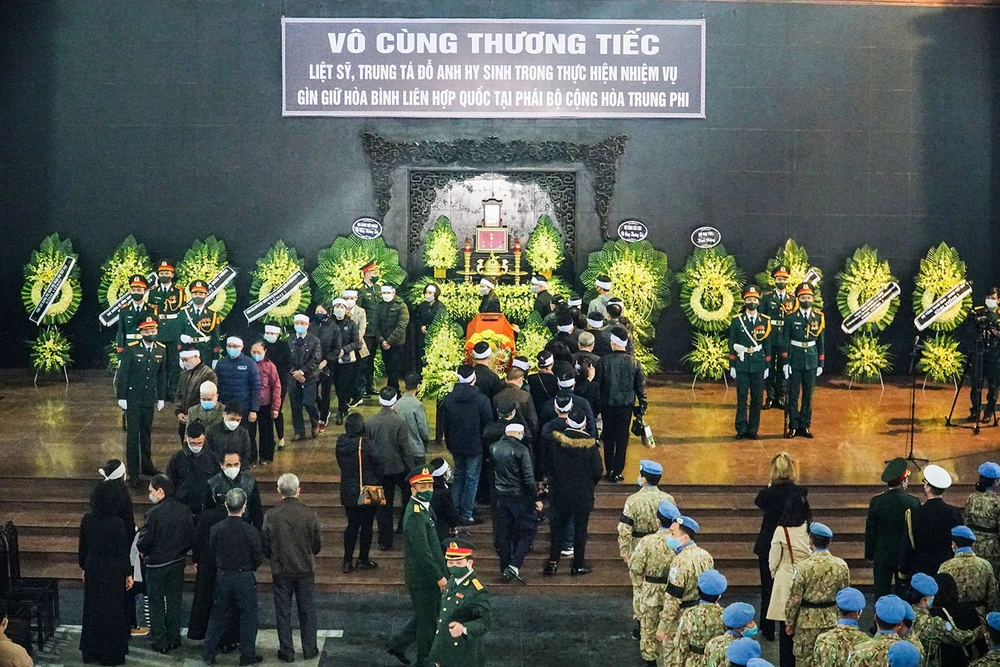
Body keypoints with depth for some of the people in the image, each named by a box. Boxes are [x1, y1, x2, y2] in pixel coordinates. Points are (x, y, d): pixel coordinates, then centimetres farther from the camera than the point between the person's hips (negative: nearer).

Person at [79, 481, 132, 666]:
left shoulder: (87, 520, -8)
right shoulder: (117, 523, -20)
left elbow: (82, 547, 2)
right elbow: (123, 551, -13)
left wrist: (83, 567, 16)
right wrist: (128, 574, -2)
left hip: (92, 569, 4)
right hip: (112, 572, -4)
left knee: (92, 609, 17)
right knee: (112, 611, 8)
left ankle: (91, 651, 26)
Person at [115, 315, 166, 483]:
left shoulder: (161, 350, 2)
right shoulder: (131, 349, -11)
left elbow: (162, 375, 9)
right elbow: (122, 374, -8)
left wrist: (161, 398, 9)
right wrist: (121, 397, -9)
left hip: (149, 398, 4)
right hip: (132, 398, -4)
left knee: (147, 433, 15)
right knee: (133, 434, 0)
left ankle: (146, 465, 28)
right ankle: (133, 472, 5)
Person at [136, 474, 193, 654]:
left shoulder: (154, 513, -22)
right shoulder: (184, 510, -5)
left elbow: (144, 541, -19)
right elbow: (191, 537, 1)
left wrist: (143, 552, 2)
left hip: (156, 565, -5)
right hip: (177, 563, 5)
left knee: (156, 604, 8)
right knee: (174, 601, 17)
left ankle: (160, 643, 13)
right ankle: (174, 638, 25)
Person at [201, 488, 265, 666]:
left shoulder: (216, 529, -9)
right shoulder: (250, 531, -17)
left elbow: (211, 553, 2)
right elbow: (258, 558, -8)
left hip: (222, 577, 3)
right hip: (245, 578, -3)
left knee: (218, 616, 15)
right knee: (247, 617, 9)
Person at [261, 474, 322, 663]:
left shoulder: (270, 515, -13)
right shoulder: (309, 514, -13)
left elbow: (265, 545, -5)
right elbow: (318, 545, -3)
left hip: (280, 570, 0)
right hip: (305, 569, 0)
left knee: (283, 612, 11)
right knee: (307, 611, 14)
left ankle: (286, 652, 17)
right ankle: (309, 650, 22)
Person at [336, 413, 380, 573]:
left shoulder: (340, 443, -5)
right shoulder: (365, 444, -20)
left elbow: (341, 464, 5)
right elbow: (377, 463, -12)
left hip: (347, 492, 5)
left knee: (352, 524, 16)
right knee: (366, 526, 10)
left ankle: (347, 561, 17)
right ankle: (363, 560, 19)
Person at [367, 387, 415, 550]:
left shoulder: (369, 422, -6)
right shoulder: (400, 422, -16)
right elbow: (406, 450, -14)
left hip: (380, 469, 3)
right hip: (399, 468, -3)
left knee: (384, 505, 10)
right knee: (408, 493, 25)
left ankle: (385, 541, 14)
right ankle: (404, 525, 26)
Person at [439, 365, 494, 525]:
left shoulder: (447, 400, -4)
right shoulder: (482, 400, -15)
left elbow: (443, 424, 4)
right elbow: (488, 425, -8)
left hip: (456, 446, 4)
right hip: (475, 446, -4)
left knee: (458, 477, 18)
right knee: (471, 480, 4)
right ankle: (466, 516, 6)